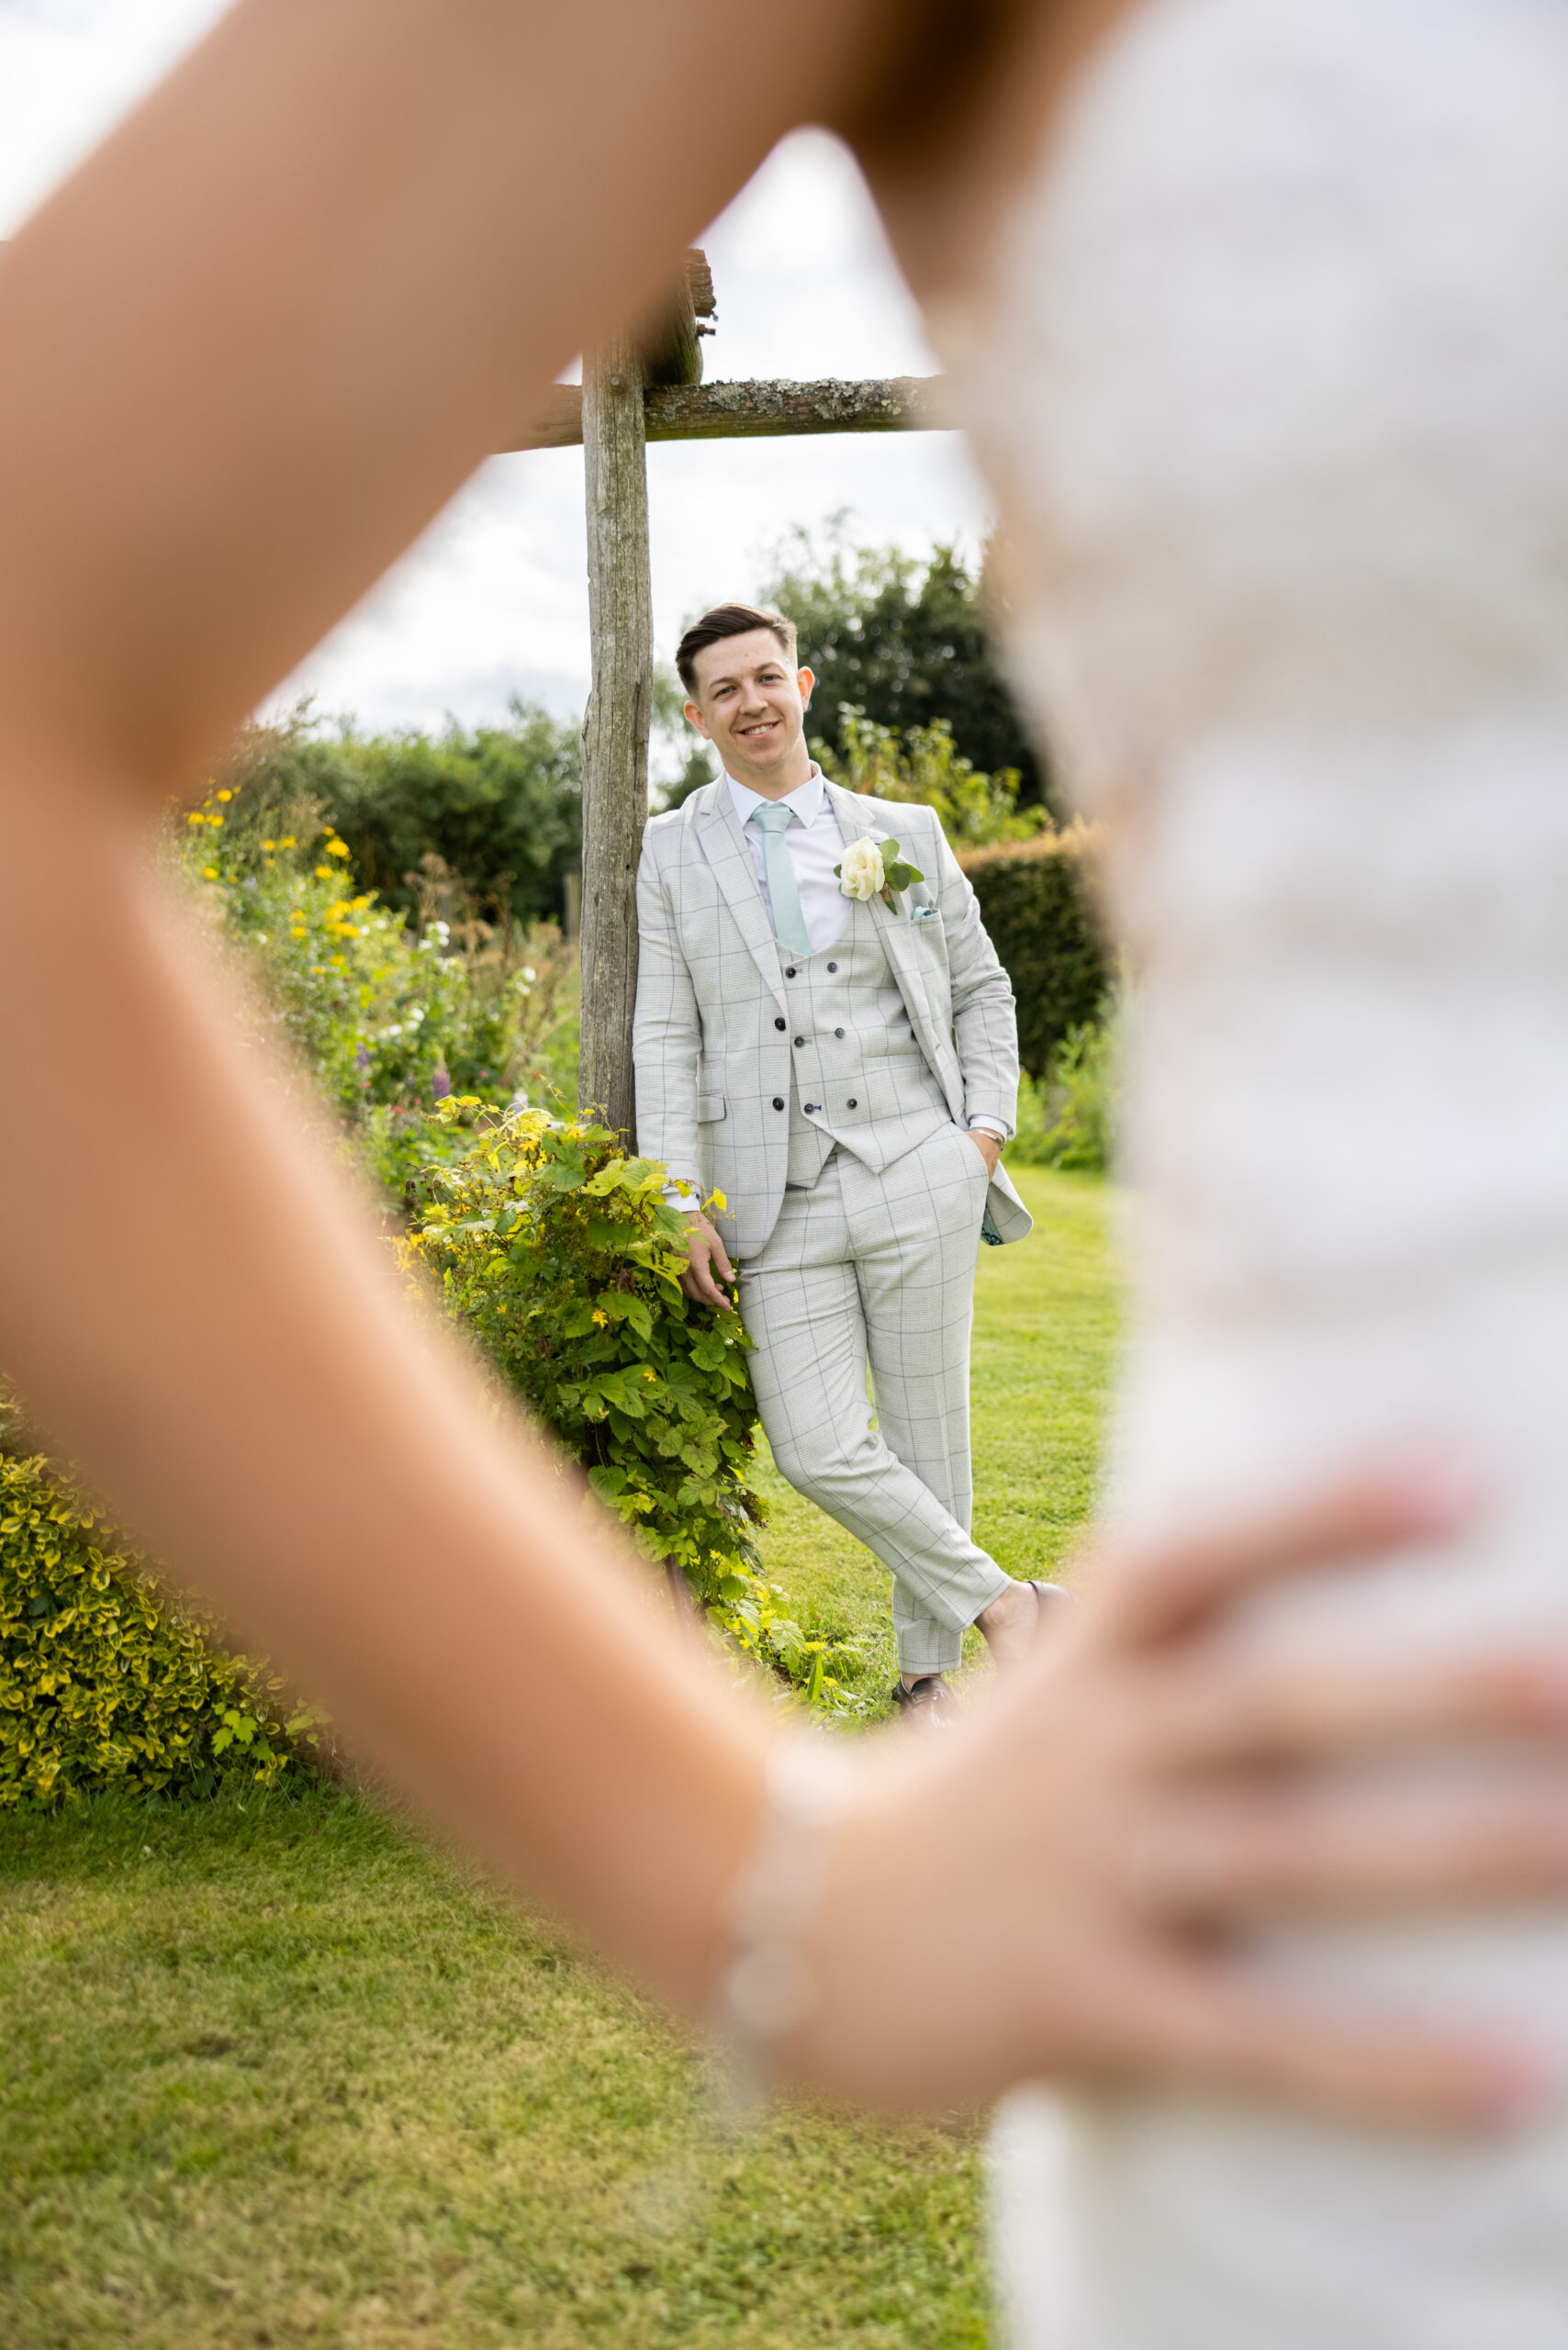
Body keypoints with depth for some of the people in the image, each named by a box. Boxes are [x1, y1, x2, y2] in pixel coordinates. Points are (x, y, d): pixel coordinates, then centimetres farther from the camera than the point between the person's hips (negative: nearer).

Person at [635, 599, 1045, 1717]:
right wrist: (684, 1205, -4)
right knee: (818, 1450, -10)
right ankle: (999, 1600, 10)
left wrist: (986, 1132, 2)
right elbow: (666, 1039, 4)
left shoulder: (904, 834, 11)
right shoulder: (673, 855, 8)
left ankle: (928, 1671, 22)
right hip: (781, 1199, 0)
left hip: (915, 1174, 0)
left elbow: (983, 990, 17)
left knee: (927, 1437, 5)